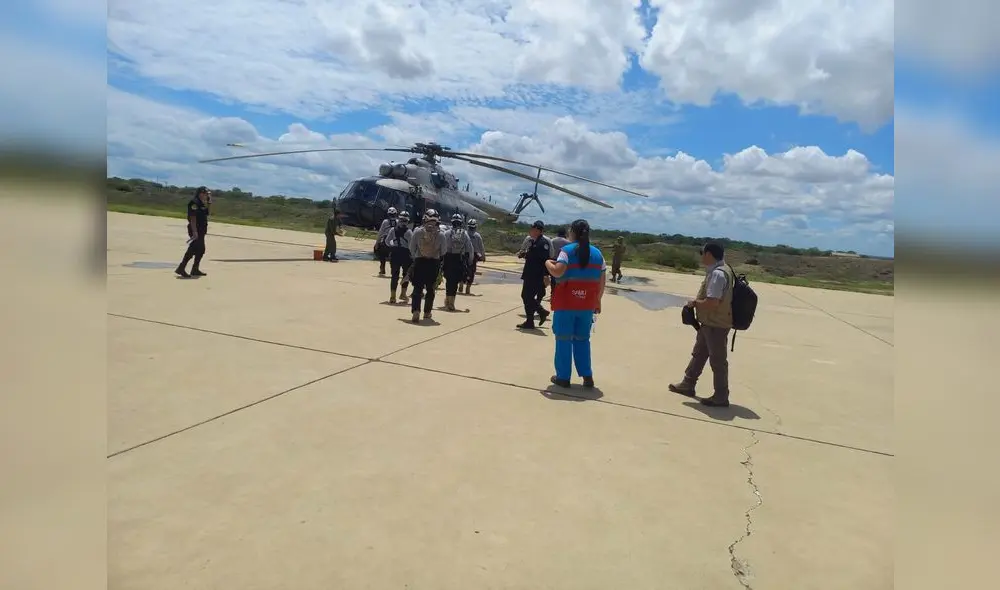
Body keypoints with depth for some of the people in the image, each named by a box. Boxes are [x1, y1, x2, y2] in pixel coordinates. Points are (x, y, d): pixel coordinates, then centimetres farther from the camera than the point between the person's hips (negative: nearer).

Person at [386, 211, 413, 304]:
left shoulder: (393, 230, 2)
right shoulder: (409, 231, -9)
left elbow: (387, 241, 6)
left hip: (394, 254, 3)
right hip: (405, 254, -3)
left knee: (395, 275, 7)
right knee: (406, 275, 12)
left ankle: (393, 296, 7)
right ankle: (403, 293, 12)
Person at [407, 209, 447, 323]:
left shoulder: (417, 231, -6)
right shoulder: (440, 234, -6)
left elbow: (412, 248, 0)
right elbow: (443, 251, 0)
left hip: (419, 262, 0)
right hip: (434, 263, 0)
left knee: (418, 287, 3)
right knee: (430, 288, 13)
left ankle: (416, 311, -14)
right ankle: (427, 312, 21)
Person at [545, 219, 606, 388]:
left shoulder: (567, 250, -8)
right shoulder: (597, 253, 7)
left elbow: (557, 272, -21)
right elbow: (602, 282, 8)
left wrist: (548, 263, -2)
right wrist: (597, 301, 17)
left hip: (566, 303, -4)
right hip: (587, 304, 4)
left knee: (564, 340, 6)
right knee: (582, 339, 16)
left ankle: (563, 377, 11)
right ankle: (587, 376, 15)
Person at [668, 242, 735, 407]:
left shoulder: (717, 274, -25)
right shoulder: (718, 270, 7)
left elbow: (712, 302, -31)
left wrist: (695, 302, -15)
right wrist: (697, 301, 3)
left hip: (716, 325, -10)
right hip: (709, 323, 10)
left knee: (717, 360, 2)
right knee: (698, 354, 21)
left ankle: (721, 398, 15)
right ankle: (687, 385, 35)